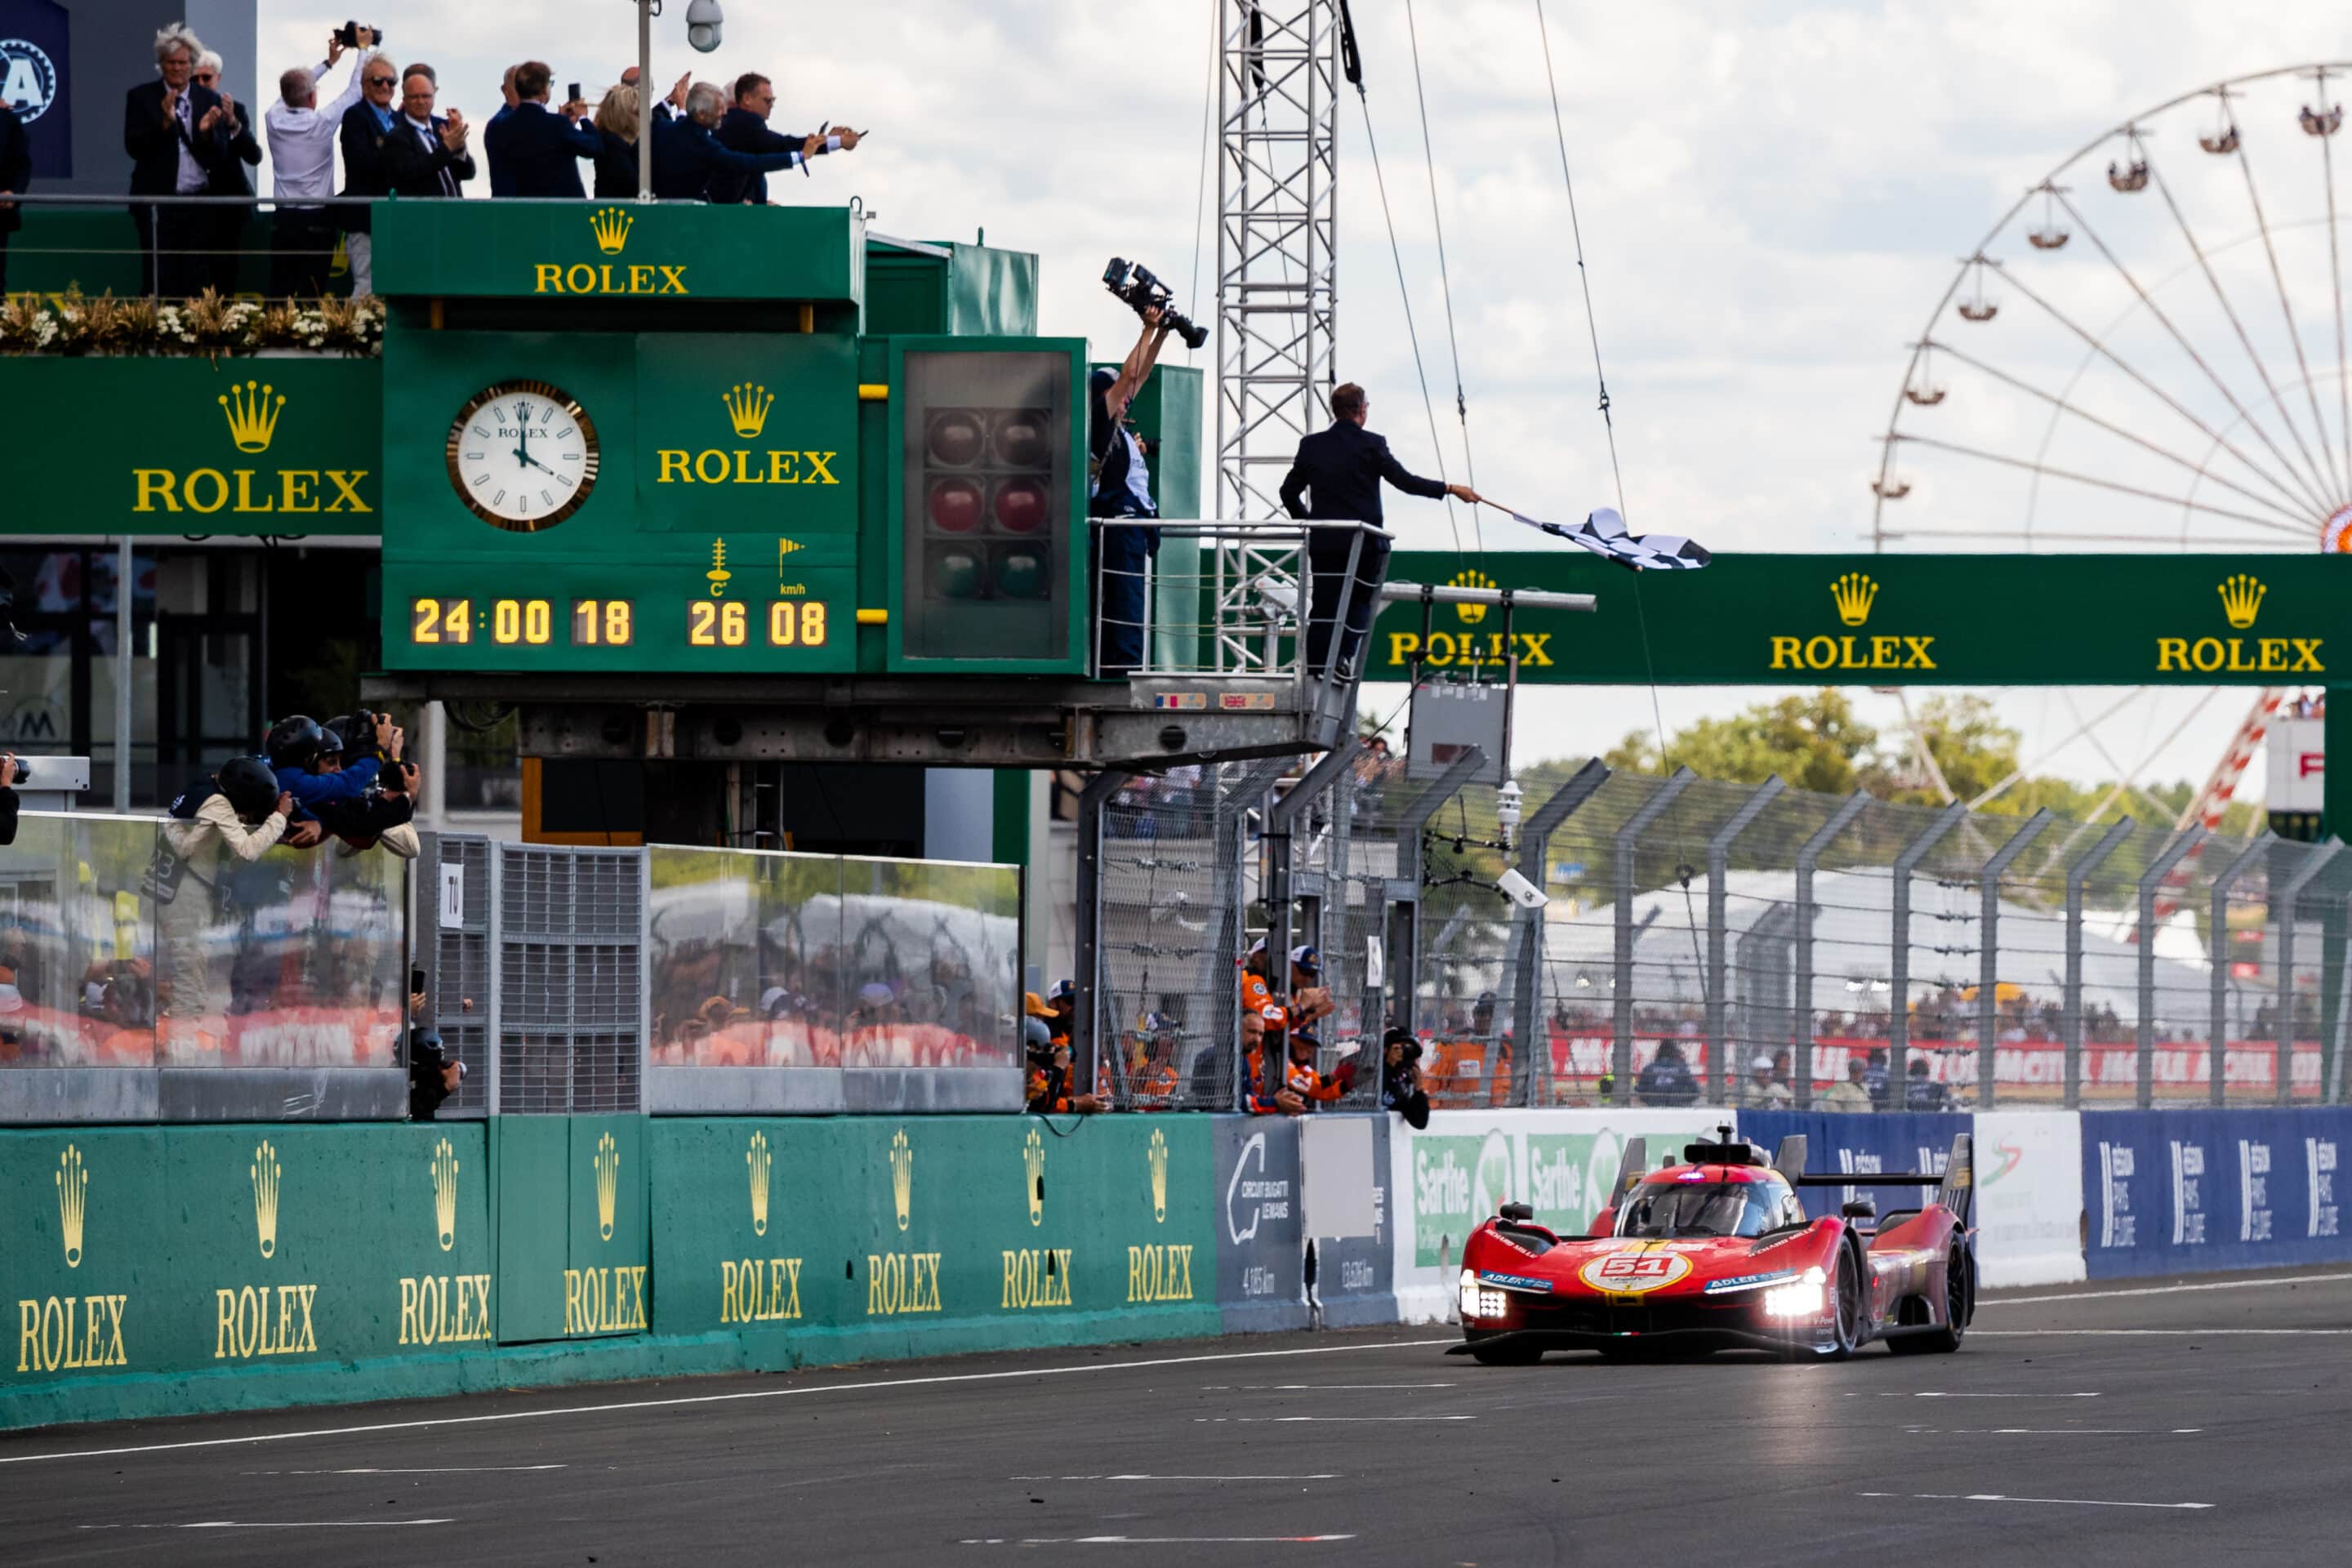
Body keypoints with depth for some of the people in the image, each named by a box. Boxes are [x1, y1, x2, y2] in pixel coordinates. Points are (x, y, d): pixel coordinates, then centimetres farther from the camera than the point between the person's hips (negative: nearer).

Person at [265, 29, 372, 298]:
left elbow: (292, 92, 19)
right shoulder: (321, 123, -11)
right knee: (310, 295, -6)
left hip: (282, 222, 4)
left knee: (279, 294, 1)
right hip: (317, 221, -4)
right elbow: (353, 92, 1)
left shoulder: (274, 119, -1)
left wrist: (329, 62, 29)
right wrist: (362, 49, 15)